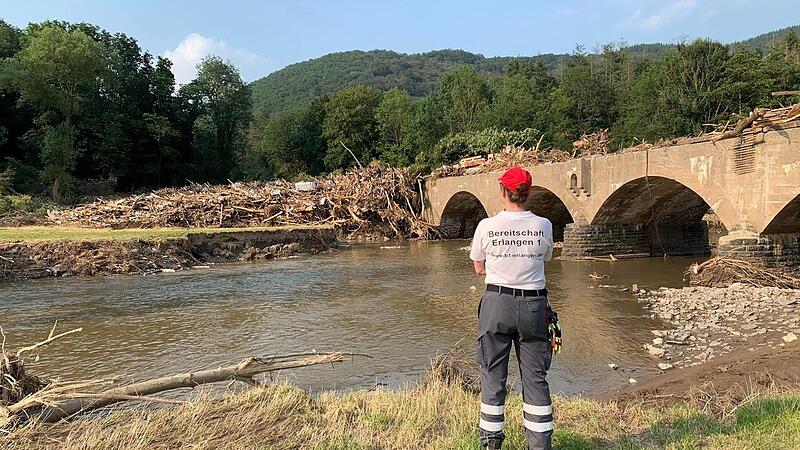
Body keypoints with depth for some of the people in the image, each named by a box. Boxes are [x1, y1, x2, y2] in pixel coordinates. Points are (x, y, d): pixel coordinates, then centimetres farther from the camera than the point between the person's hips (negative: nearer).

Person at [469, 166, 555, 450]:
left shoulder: (487, 226, -7)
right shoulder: (543, 226, -3)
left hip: (497, 303, -1)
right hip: (533, 304, 1)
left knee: (493, 375, 11)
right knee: (535, 377, 11)